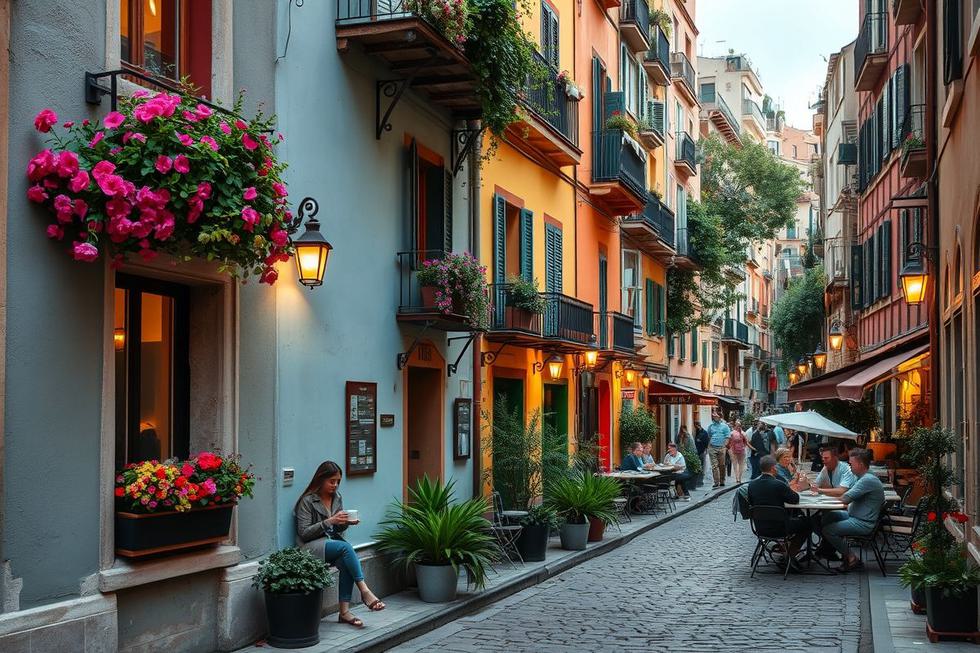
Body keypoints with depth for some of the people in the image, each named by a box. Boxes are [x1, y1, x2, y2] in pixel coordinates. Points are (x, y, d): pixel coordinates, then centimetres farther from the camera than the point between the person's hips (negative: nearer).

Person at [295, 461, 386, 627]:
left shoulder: (337, 498, 11)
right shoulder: (307, 501, -8)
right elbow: (304, 532, -13)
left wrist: (346, 523, -8)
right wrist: (329, 521, -21)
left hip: (332, 542, 5)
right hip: (311, 546, -5)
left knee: (346, 564, -28)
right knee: (346, 547, -32)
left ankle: (345, 612, -29)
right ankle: (365, 591, -31)